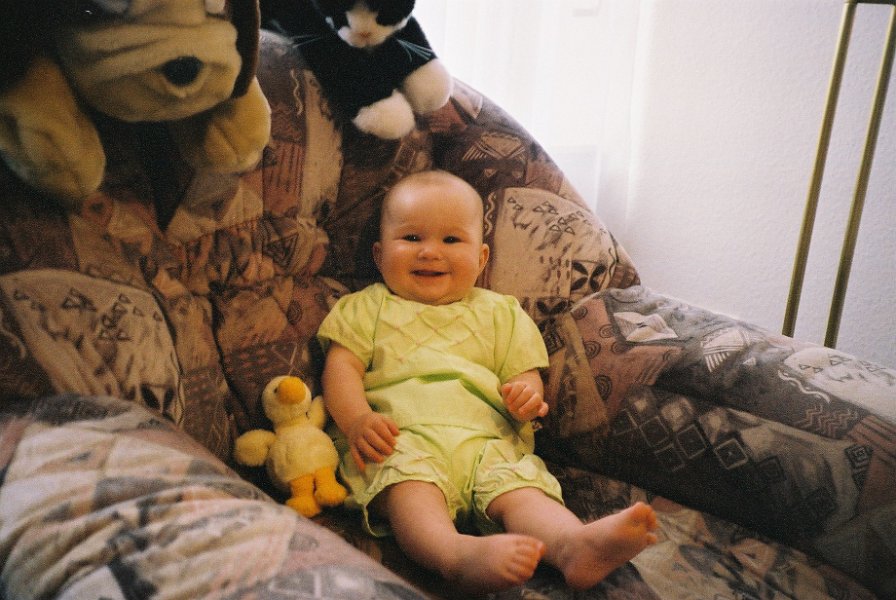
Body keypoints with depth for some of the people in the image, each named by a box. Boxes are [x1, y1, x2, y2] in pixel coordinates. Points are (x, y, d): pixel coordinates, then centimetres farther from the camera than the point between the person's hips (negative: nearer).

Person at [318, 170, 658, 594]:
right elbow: (341, 366, 10)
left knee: (521, 486, -29)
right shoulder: (368, 308, 21)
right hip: (401, 439, -2)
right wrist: (357, 419, -11)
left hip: (487, 440, 2)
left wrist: (527, 393, -6)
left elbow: (523, 372, 21)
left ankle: (573, 544, -55)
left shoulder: (499, 313, 26)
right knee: (409, 487, -36)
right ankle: (461, 554, -62)